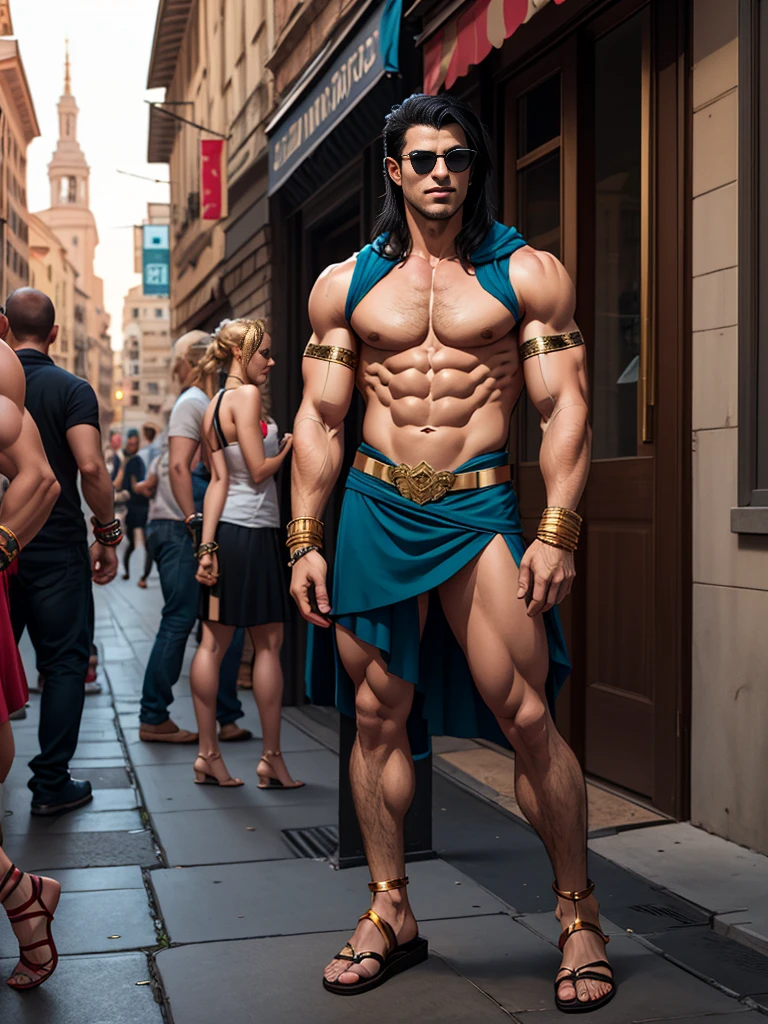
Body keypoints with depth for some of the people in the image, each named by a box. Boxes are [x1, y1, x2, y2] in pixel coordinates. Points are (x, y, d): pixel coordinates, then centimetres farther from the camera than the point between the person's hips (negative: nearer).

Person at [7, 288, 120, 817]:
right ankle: (52, 784, 6)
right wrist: (107, 534, -7)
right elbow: (91, 467, -18)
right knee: (65, 662, 5)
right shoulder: (71, 389, -7)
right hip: (56, 549, -4)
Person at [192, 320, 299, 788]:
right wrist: (290, 446, 5)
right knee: (268, 643, 1)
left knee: (214, 642, 6)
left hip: (226, 531, 8)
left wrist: (207, 544, 0)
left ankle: (209, 754, 10)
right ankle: (272, 758, 7)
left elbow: (219, 479, 7)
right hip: (253, 531, -8)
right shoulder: (247, 395, -10)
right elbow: (259, 471, -14)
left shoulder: (213, 408, 14)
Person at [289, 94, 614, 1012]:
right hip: (375, 509, 3)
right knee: (378, 715, 6)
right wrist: (305, 543, 4)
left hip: (481, 508, -2)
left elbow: (565, 410, 0)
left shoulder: (526, 274, 4)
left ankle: (579, 915, 10)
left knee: (527, 717, -7)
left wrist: (556, 534, -10)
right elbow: (318, 420, 11)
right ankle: (390, 913, 21)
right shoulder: (344, 284, 11)